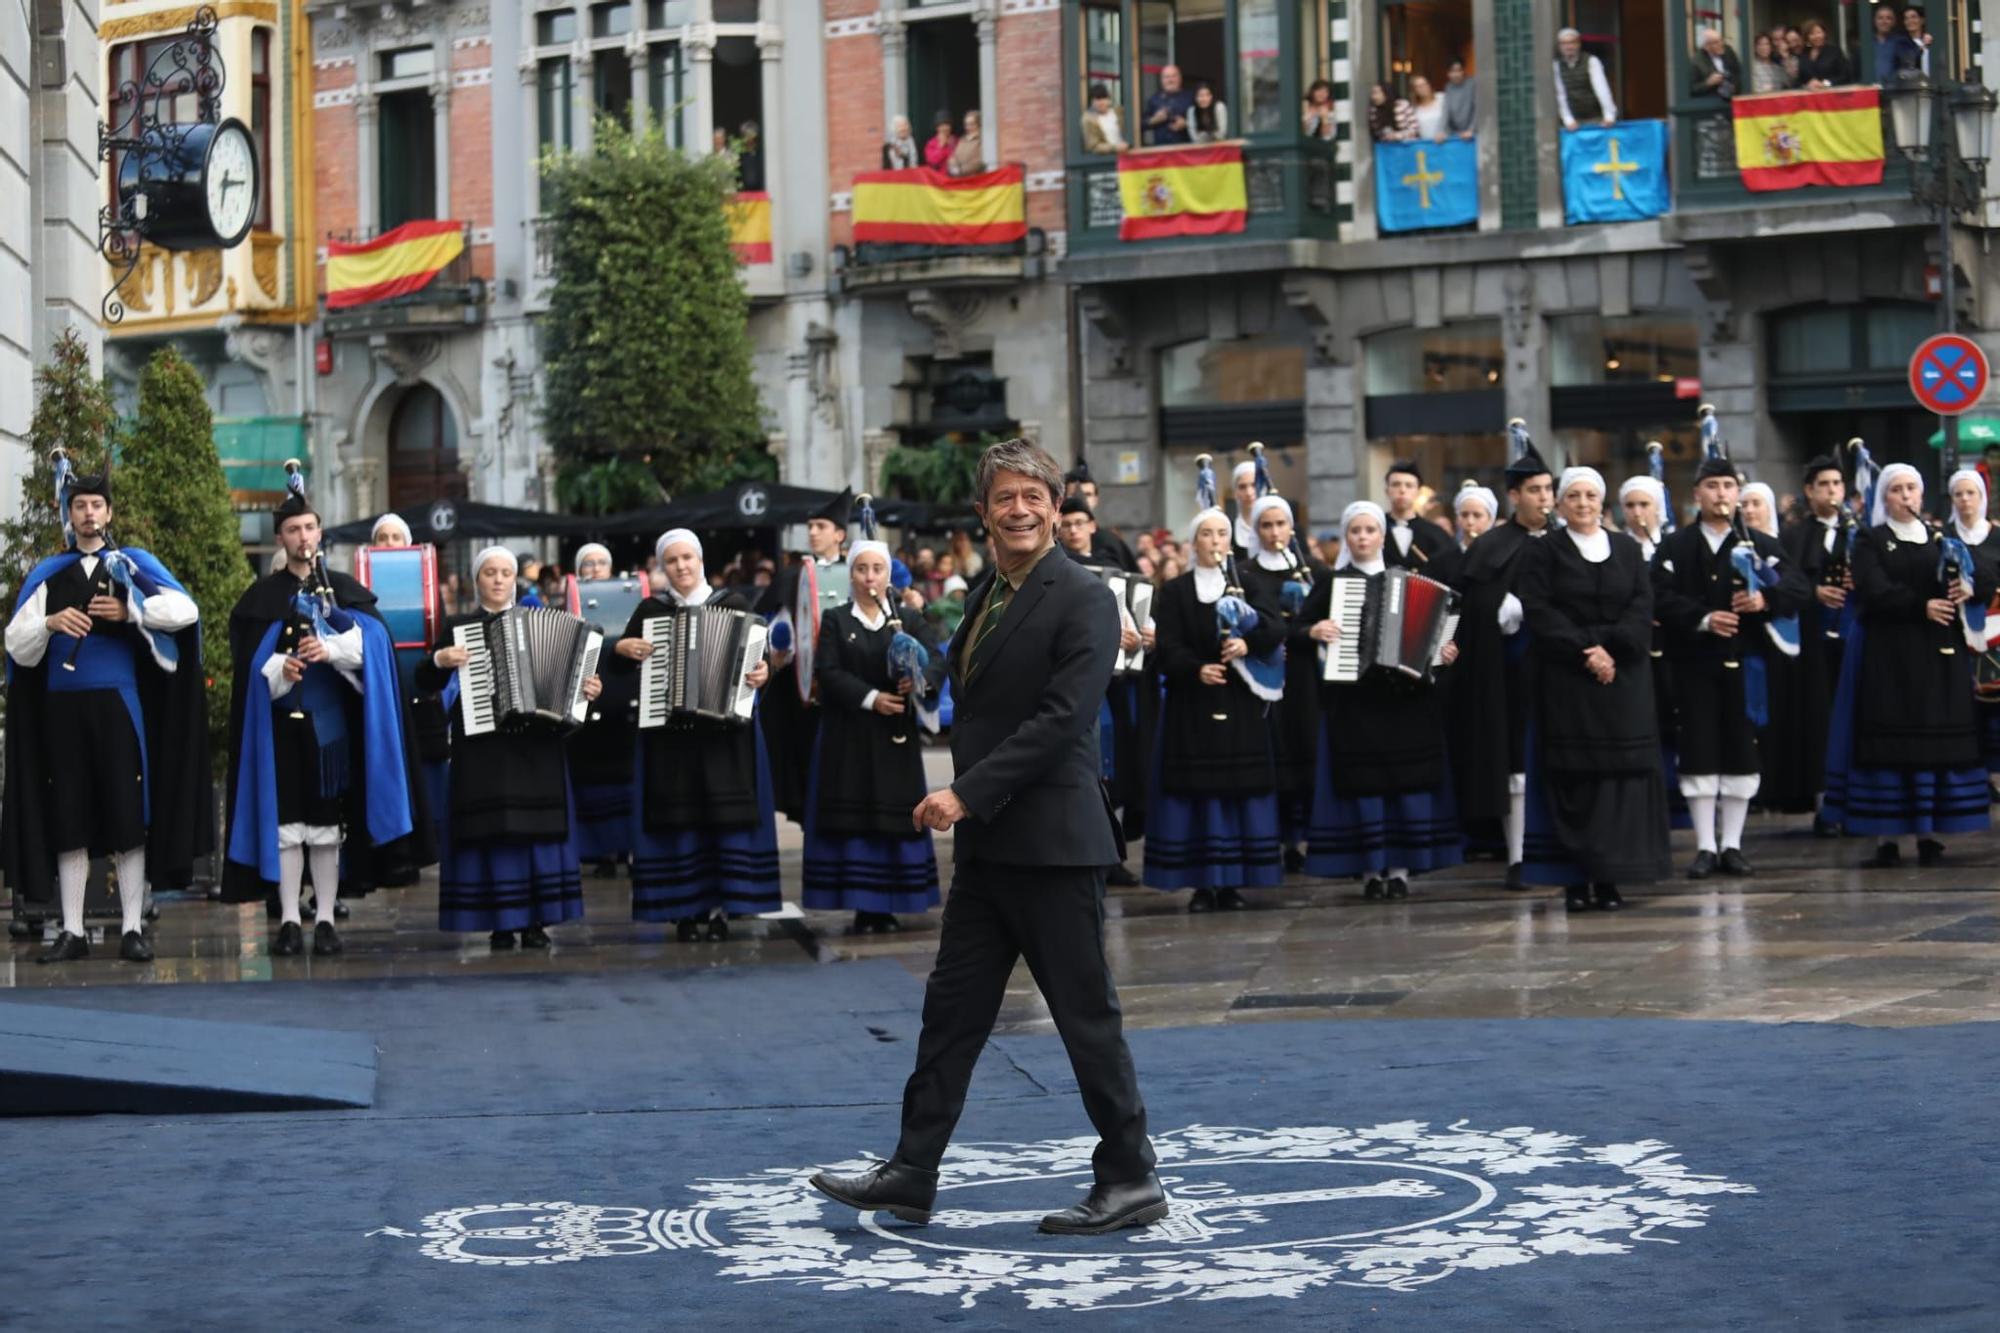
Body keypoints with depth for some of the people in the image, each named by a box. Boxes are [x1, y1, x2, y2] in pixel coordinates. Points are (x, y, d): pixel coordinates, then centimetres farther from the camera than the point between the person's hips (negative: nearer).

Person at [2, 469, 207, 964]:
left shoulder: (132, 565, 6)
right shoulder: (48, 575, 11)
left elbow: (185, 610, -5)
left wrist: (130, 611, -12)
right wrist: (50, 622, -14)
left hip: (117, 705, -2)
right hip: (62, 710, 2)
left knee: (127, 818, -3)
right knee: (67, 822, 2)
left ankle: (132, 929, 1)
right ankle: (72, 932, 6)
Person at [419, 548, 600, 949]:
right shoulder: (459, 627, 9)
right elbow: (427, 682, 5)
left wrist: (587, 688, -6)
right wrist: (440, 660, -15)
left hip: (536, 745, 1)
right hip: (482, 746, -1)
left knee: (538, 828, -2)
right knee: (493, 829, -6)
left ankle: (536, 921, 2)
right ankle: (500, 922, -2)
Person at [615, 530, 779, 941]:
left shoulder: (733, 605, 6)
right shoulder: (650, 610, 8)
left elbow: (758, 657, 2)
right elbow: (618, 667, 9)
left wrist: (763, 673, -19)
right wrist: (622, 649, -12)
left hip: (725, 729, 0)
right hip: (668, 732, 0)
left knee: (727, 813, -3)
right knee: (677, 817, -1)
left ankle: (722, 906, 3)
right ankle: (685, 909, 4)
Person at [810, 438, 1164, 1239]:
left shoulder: (1082, 600, -12)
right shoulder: (986, 596, 14)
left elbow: (1062, 719, -20)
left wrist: (967, 794, -22)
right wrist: (960, 799, 12)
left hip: (1051, 841, -8)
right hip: (987, 844, 8)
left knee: (1087, 1015, -1)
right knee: (952, 1007, 10)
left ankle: (1131, 1182, 9)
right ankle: (911, 1175, 16)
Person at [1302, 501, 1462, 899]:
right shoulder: (1332, 583, 7)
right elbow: (1299, 630, 3)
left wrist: (1445, 652, -6)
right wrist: (1314, 632, -17)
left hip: (1403, 697, 1)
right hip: (1353, 699, -1)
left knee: (1404, 780, -1)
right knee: (1362, 781, -4)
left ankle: (1400, 867, 3)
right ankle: (1369, 870, 0)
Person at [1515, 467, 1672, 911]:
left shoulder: (1627, 550, 13)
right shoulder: (1542, 553, 5)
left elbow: (1642, 608, 2)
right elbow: (1539, 612, -6)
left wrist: (1609, 646, -14)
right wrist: (1585, 651, -16)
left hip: (1623, 679, 2)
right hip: (1564, 679, -2)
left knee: (1621, 773, -3)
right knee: (1572, 775, -5)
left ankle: (1609, 876, 0)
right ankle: (1574, 880, -4)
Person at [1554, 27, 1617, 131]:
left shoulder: (1591, 61, -7)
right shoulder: (1556, 66, 2)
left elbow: (1601, 88, -17)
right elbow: (1560, 95, -1)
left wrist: (1609, 116, -28)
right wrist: (1568, 120, -10)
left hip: (1597, 119, -2)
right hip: (1575, 122, 2)